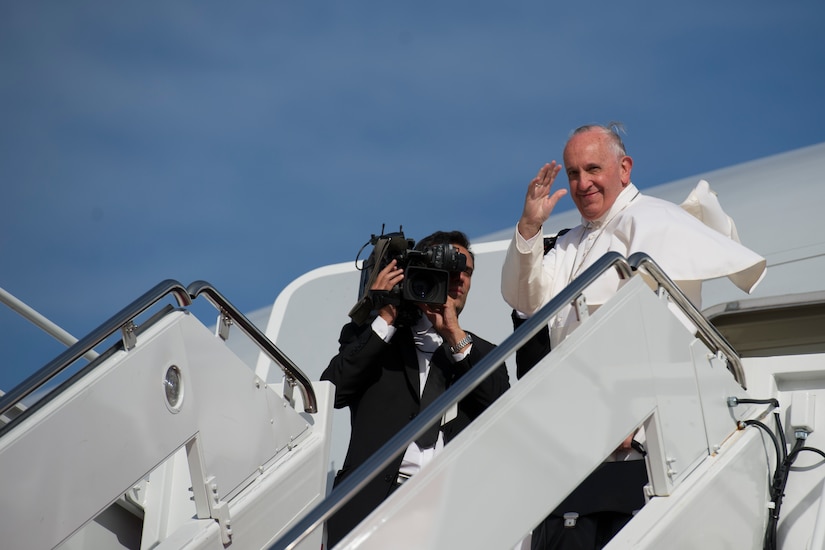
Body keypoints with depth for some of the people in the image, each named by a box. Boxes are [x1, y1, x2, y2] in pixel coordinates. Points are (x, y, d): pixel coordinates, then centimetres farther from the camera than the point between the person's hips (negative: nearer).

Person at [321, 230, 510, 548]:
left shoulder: (483, 354, 19)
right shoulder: (370, 335, 15)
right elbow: (331, 392, 0)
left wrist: (457, 337, -2)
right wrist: (385, 321, 0)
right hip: (374, 497, -1)